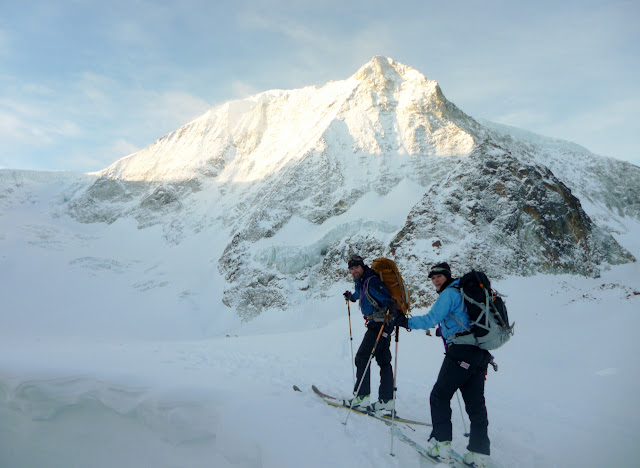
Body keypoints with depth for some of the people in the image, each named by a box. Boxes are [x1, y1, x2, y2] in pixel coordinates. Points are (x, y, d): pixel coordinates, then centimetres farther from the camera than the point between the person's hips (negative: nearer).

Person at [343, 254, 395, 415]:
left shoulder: (372, 281, -17)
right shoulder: (361, 282, 12)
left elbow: (388, 299, -26)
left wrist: (391, 306, -45)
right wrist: (351, 296, 52)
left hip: (380, 325, -10)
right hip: (376, 325, 10)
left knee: (362, 358, -4)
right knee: (383, 362, 9)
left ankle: (362, 398, 2)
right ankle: (386, 402, 13)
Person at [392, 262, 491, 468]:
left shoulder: (449, 293, -6)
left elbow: (431, 319, -17)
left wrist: (405, 322, -14)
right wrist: (445, 330, 34)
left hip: (462, 352, -9)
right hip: (481, 354, 9)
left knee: (440, 395, 2)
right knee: (475, 402, 8)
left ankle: (441, 443, 0)